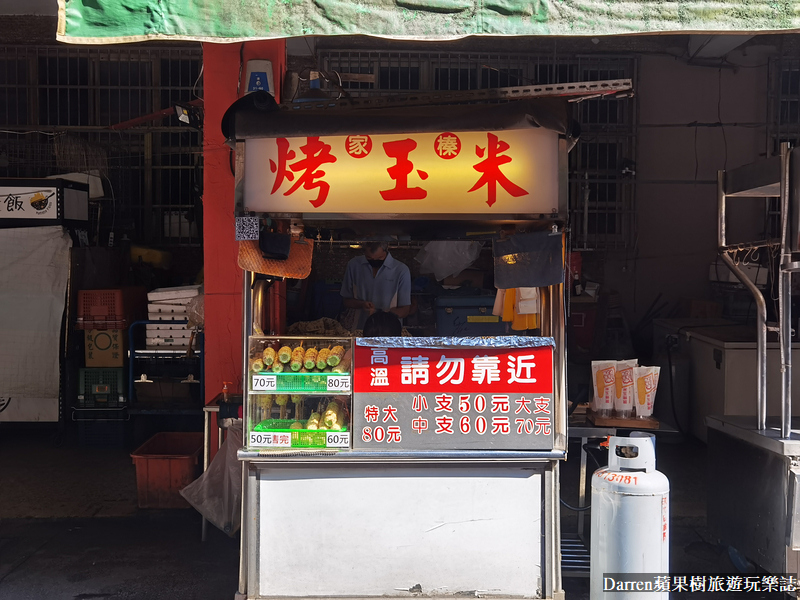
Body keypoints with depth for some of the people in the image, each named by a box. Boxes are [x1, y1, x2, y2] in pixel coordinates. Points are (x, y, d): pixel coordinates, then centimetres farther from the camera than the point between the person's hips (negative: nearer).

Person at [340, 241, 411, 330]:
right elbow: (346, 301, 11)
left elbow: (404, 310, -1)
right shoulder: (353, 265, 3)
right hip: (360, 328, 1)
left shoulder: (401, 271, -5)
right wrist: (362, 305, -10)